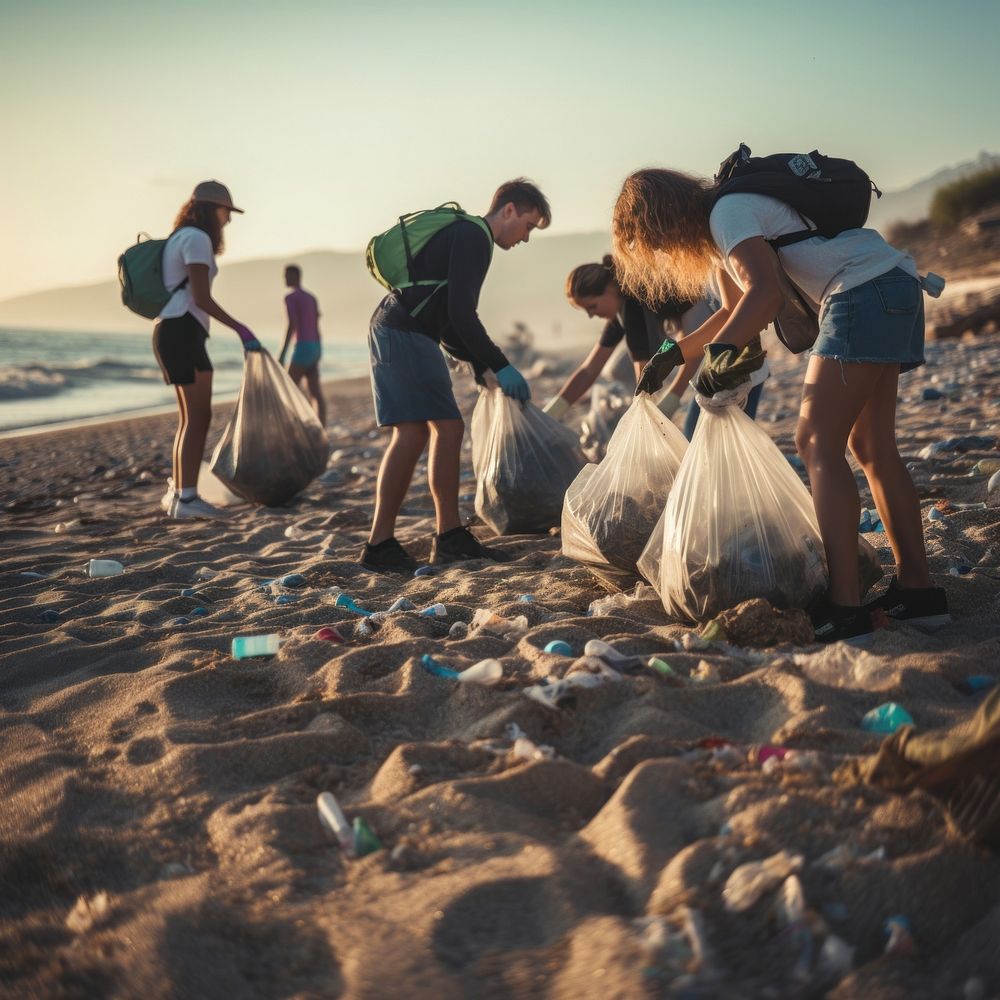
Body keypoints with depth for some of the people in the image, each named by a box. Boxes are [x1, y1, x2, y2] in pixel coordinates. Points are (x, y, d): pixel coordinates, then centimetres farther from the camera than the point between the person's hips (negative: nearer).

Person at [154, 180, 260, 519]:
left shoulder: (181, 238, 22)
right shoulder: (197, 239, -9)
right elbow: (201, 298, -16)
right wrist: (240, 328, -13)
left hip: (175, 332, 10)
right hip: (183, 331, -10)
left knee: (191, 417, 14)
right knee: (198, 417, -11)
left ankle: (176, 492, 19)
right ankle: (186, 497, -14)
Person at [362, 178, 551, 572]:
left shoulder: (462, 234, 24)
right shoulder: (474, 237, -9)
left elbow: (447, 316, 25)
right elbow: (461, 314, -18)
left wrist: (479, 363, 20)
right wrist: (500, 366, -14)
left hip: (412, 337, 11)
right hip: (402, 333, -11)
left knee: (449, 427, 8)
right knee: (412, 432, -14)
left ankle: (450, 537, 10)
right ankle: (379, 544, -12)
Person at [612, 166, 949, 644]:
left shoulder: (728, 211, -11)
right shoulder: (720, 222, 20)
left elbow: (765, 292, -26)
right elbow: (739, 308, 30)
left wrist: (720, 350, -36)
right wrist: (674, 353, 25)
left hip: (866, 292, -11)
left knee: (817, 444, -14)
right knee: (872, 448, 11)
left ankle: (844, 608, -19)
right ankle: (917, 588, 14)